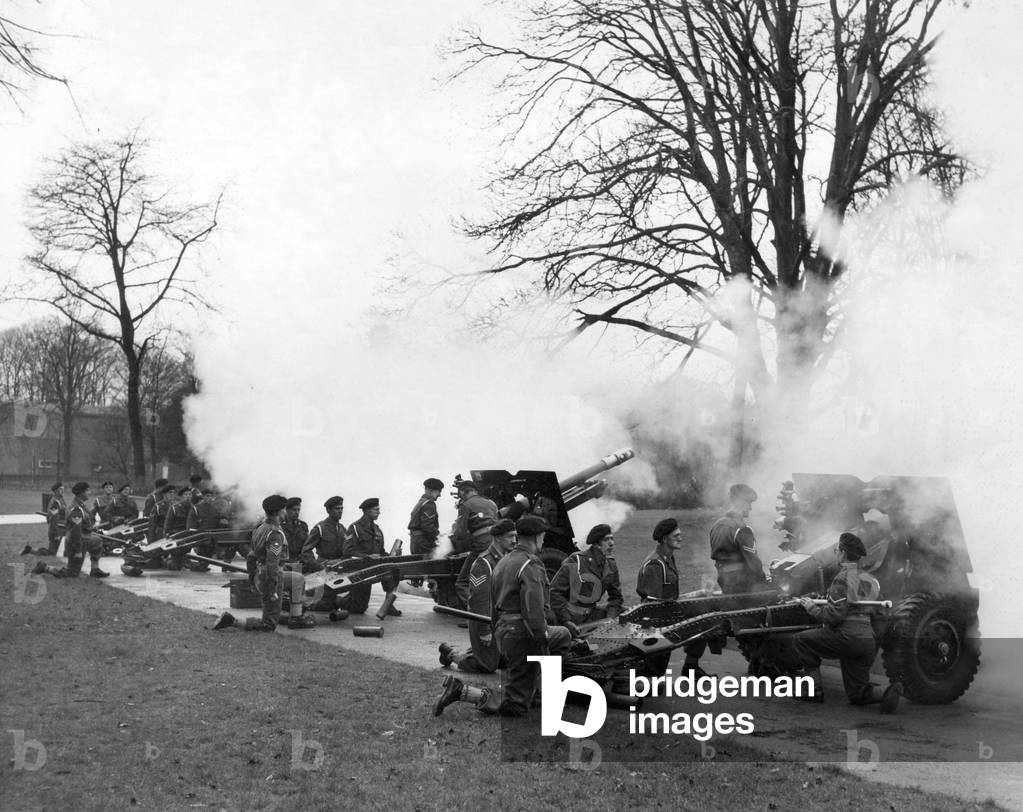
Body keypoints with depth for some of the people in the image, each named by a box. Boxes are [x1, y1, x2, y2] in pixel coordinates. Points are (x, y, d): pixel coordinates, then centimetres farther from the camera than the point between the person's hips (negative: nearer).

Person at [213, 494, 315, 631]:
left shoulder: (261, 528, 8)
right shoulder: (275, 534, -22)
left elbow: (252, 556, 15)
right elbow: (272, 564, -28)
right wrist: (273, 591, -25)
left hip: (260, 575, 10)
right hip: (272, 579, -10)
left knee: (298, 579, 25)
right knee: (269, 625, 1)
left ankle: (296, 618, 22)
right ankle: (232, 621, -6)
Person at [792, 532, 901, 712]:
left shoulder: (843, 578, -10)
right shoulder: (872, 580, 17)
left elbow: (833, 616, -16)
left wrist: (811, 607, -2)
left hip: (846, 639, -8)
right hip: (869, 643, 8)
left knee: (801, 640, 10)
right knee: (856, 695, 17)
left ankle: (814, 690, 4)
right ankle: (887, 692, -11)